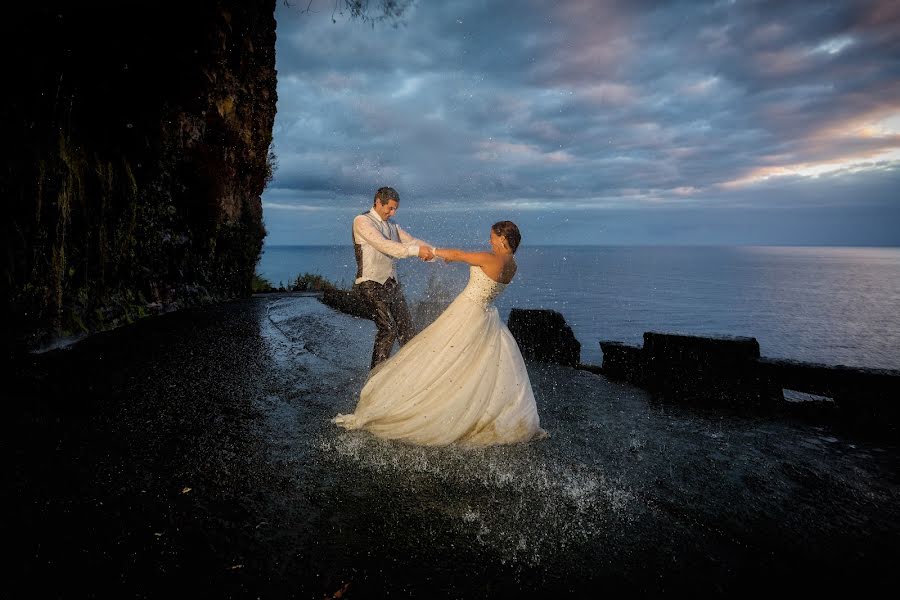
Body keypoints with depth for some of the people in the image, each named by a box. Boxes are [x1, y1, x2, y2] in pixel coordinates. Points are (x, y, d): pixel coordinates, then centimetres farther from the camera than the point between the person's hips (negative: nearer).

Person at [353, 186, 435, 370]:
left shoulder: (391, 225, 14)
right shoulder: (362, 221, -9)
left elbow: (412, 241, 9)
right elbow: (383, 245, -22)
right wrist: (416, 250, -27)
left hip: (392, 282, 8)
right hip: (372, 284, -7)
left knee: (405, 326, 9)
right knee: (388, 328, -15)